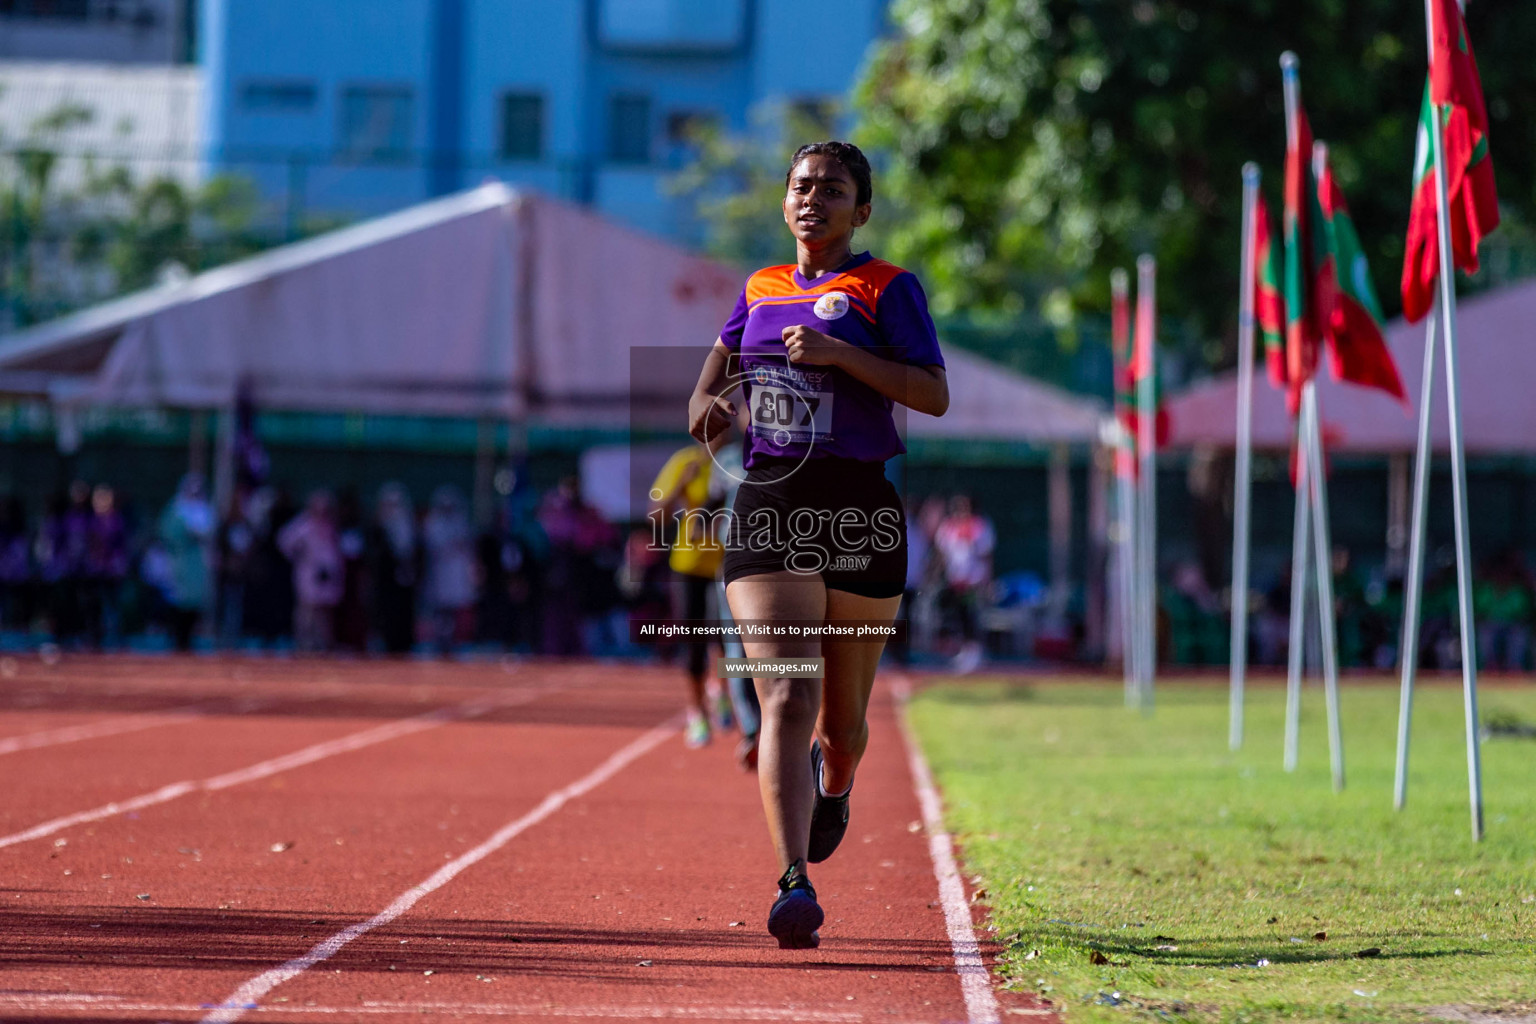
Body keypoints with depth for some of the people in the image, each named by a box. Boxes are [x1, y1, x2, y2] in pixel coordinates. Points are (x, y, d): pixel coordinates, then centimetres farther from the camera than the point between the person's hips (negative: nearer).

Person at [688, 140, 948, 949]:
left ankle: (834, 789, 48)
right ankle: (794, 885, -22)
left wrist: (841, 355, -17)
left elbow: (935, 395, -7)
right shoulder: (761, 290, 14)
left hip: (860, 510, -2)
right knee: (785, 700, -15)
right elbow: (721, 359, 31)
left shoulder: (886, 288, 2)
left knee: (843, 716, 11)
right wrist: (707, 401, 8)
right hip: (769, 506, 2)